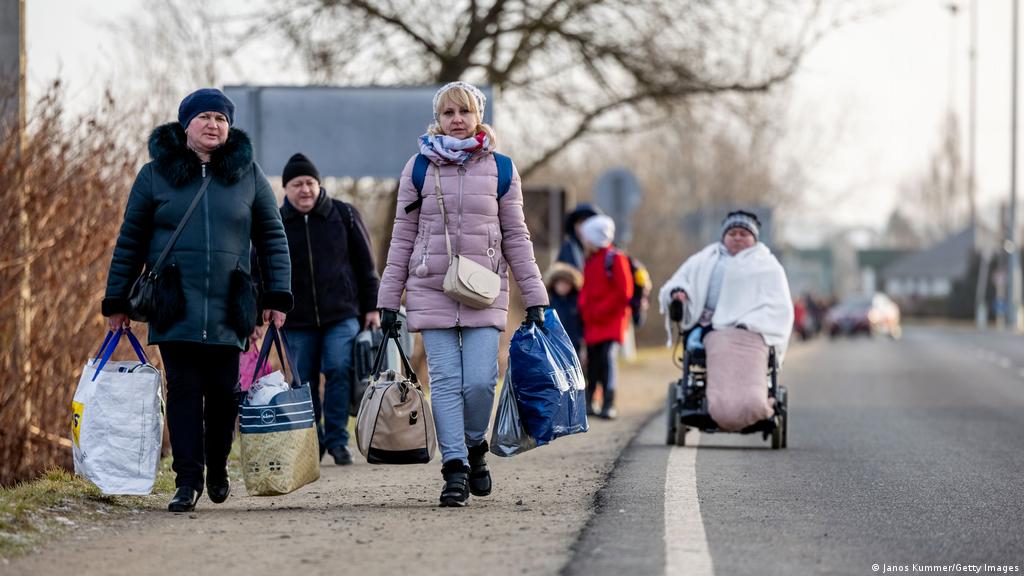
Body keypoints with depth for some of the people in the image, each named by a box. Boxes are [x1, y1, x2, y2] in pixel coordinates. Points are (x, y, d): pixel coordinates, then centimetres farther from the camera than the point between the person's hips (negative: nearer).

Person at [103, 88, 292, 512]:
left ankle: (217, 468, 23)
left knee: (223, 391, 2)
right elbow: (130, 242, 10)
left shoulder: (248, 175, 9)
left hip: (228, 311, 1)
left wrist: (278, 296, 4)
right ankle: (187, 479, -3)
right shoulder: (155, 175, 6)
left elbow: (272, 237, 12)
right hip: (175, 309, -1)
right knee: (183, 390, -6)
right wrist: (116, 302, 8)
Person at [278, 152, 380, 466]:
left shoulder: (343, 215, 5)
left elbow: (365, 264, 9)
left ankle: (337, 440, -5)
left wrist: (371, 307, 5)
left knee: (338, 370, -15)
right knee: (304, 381, 4)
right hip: (297, 321, 1)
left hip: (342, 314, -1)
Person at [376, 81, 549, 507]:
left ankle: (474, 447, 16)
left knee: (481, 380, -10)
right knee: (445, 382, -6)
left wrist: (534, 297, 7)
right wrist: (389, 300, 6)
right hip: (432, 291, 0)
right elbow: (403, 237, 8)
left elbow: (516, 236, 10)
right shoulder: (419, 168, 6)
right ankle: (455, 468, -3)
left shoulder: (499, 169, 6)